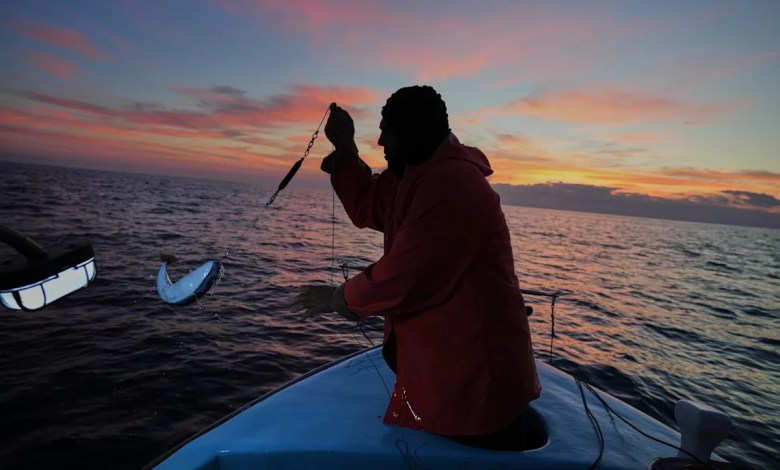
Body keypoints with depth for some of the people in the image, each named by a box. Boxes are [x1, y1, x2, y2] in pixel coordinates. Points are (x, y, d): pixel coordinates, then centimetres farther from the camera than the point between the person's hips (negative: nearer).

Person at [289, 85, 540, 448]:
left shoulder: (450, 184, -27)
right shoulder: (419, 176, 9)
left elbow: (404, 277, -28)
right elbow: (367, 207, 15)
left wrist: (339, 298, -11)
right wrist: (345, 147, 4)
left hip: (473, 373, -10)